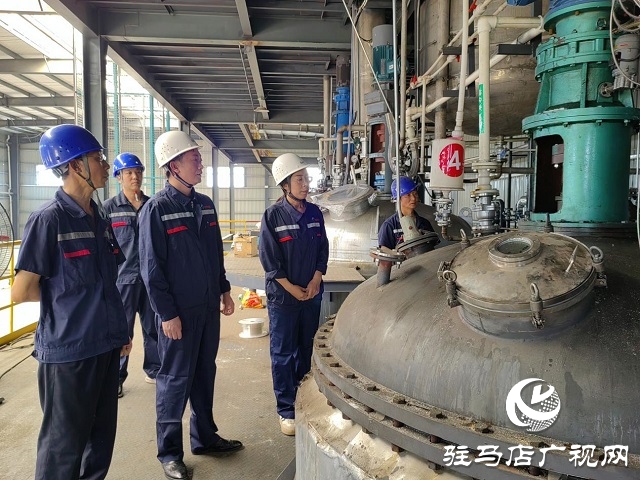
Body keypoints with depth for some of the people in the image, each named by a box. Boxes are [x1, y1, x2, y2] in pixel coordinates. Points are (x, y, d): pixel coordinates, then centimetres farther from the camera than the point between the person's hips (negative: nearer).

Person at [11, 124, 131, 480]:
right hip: (68, 350, -6)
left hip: (106, 345, 7)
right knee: (65, 443, 11)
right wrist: (66, 291, -1)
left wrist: (120, 330, 12)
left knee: (102, 436, 19)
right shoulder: (48, 220, -15)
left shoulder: (99, 218, 7)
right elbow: (22, 291, -15)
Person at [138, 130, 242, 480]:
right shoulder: (156, 209, -13)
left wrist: (224, 290, 14)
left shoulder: (205, 204, 8)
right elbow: (151, 267, -14)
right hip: (179, 310, -6)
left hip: (208, 306, 6)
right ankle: (169, 452, 23)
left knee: (205, 373, 17)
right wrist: (167, 314, -15)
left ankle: (205, 437, 33)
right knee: (175, 379, 6)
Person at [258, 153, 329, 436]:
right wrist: (292, 289, -11)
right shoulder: (273, 216, -10)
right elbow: (269, 259, -11)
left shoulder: (314, 213, 4)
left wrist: (316, 280, -4)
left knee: (306, 350, 14)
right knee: (283, 354, 4)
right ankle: (286, 411, 15)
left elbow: (323, 249, 8)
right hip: (282, 296, -4)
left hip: (311, 293, 5)